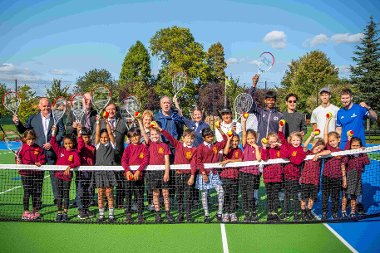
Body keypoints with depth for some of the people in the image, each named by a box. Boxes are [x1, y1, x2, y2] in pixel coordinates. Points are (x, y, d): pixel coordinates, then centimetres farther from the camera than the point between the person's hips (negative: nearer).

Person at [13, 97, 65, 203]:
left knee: (55, 175, 5)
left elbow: (62, 133, -3)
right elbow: (24, 131, 13)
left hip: (52, 152, -1)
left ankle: (57, 198, 15)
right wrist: (18, 123, -5)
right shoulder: (33, 118, 9)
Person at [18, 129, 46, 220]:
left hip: (37, 173, 2)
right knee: (27, 192, -2)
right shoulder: (22, 148, 2)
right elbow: (18, 157, 8)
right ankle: (26, 212, 8)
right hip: (26, 173, -2)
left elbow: (42, 159, 3)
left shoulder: (39, 149, 3)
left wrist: (39, 163, -15)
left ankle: (35, 211, 21)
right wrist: (19, 163, -11)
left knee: (37, 192, 7)